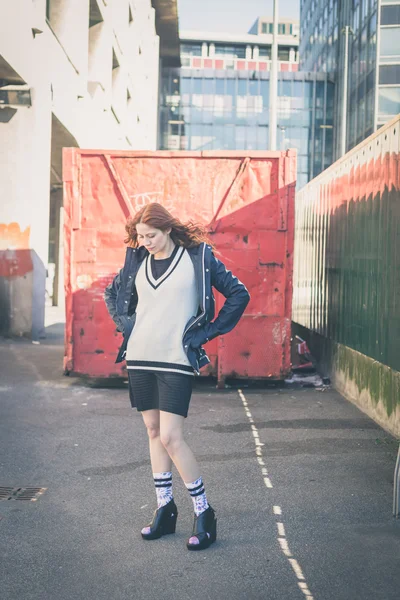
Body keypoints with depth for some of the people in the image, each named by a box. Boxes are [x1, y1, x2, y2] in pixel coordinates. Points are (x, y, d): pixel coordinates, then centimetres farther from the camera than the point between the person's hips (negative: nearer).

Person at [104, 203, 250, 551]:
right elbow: (113, 293, 25)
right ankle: (164, 508, 22)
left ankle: (204, 512, 3)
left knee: (171, 438, -10)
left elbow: (239, 294, -1)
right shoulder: (137, 261, 8)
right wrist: (125, 323, 9)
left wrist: (206, 332, -4)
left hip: (176, 361, -5)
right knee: (154, 433, 11)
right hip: (139, 359, 5)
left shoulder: (197, 257, -4)